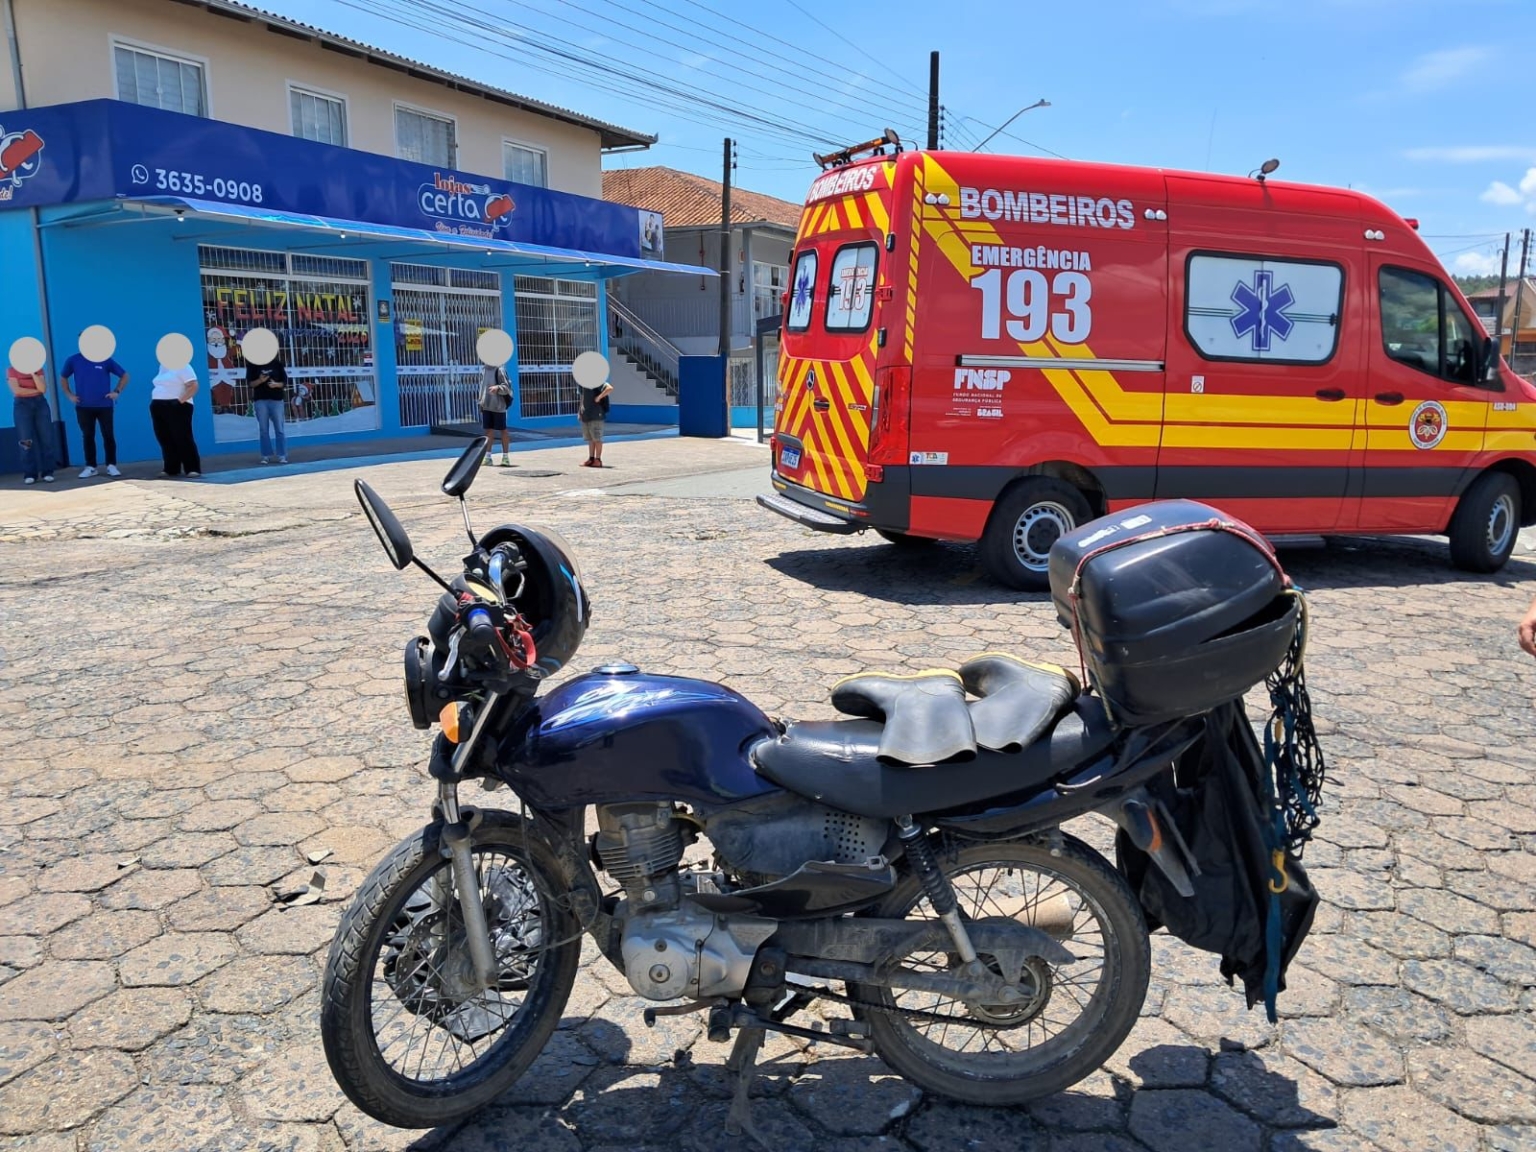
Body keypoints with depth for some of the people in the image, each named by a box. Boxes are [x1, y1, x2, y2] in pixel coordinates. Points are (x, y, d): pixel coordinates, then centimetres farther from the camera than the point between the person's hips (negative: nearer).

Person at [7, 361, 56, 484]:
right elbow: (17, 390, -9)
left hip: (40, 403, 2)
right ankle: (30, 474, -3)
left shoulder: (38, 369, 10)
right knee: (26, 441, -5)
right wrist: (36, 390, -5)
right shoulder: (12, 371, 4)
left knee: (46, 439, -4)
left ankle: (47, 472, -1)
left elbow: (43, 389, -4)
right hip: (22, 405, -2)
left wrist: (33, 372, -9)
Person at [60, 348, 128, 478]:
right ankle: (90, 467, 11)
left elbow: (124, 376, 6)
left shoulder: (105, 359, -3)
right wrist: (69, 394, 6)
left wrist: (117, 391, -4)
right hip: (83, 407, 1)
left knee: (108, 436, -1)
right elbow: (63, 378, 18)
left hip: (104, 406, -1)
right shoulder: (73, 360, 1)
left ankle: (111, 466, 7)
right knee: (88, 437, 5)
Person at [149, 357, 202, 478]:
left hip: (177, 407, -8)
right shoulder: (163, 367, 19)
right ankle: (172, 469, 12)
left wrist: (180, 400, -21)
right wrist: (155, 401, 16)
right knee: (166, 439, 6)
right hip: (159, 408, 8)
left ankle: (193, 469, -11)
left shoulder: (182, 367, -6)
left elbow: (193, 386, -17)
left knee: (183, 438, -11)